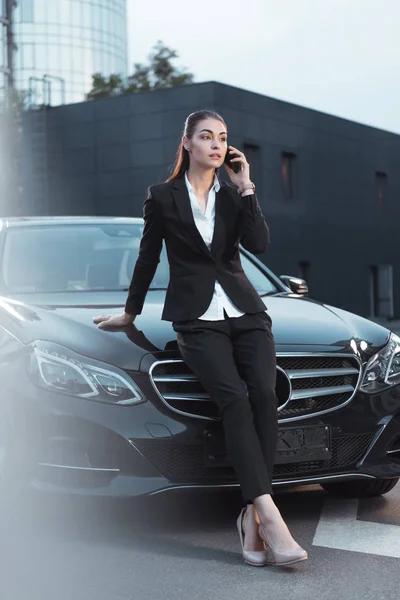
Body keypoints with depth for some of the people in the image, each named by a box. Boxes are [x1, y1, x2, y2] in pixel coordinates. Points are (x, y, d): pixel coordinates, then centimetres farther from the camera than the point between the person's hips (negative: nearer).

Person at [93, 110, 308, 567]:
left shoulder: (233, 195, 14)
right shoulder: (163, 197, 7)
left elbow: (259, 245, -2)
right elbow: (148, 258, 15)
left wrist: (244, 188, -3)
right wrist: (130, 313, 22)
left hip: (245, 311, 3)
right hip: (197, 319, -3)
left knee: (264, 395, -24)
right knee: (234, 398, -27)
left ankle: (251, 516, -25)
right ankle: (270, 517, -35)